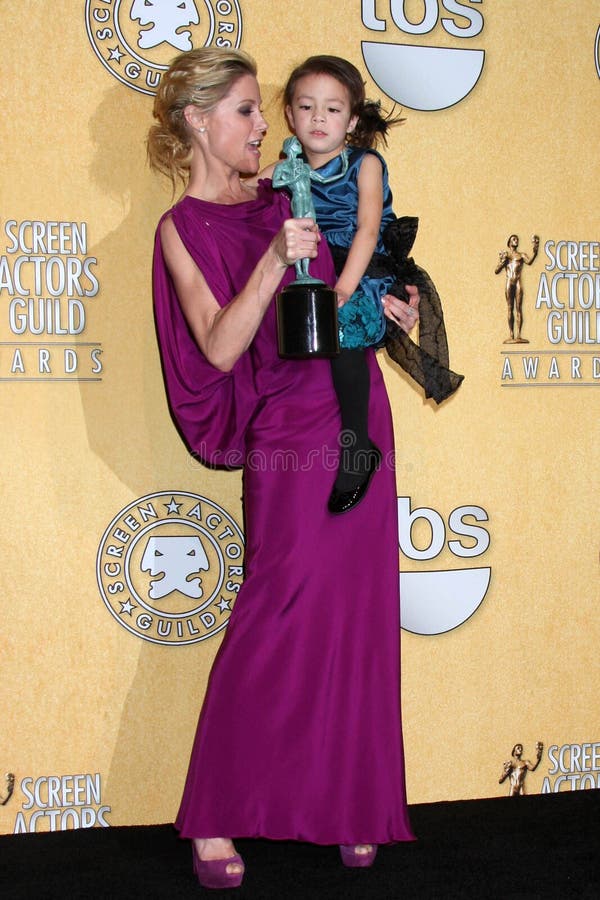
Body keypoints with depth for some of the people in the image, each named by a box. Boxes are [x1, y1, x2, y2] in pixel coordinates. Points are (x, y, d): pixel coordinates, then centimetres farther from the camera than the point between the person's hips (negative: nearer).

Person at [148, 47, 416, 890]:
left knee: (357, 618, 7)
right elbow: (220, 346, -17)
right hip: (289, 436, -6)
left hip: (359, 411, 6)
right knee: (278, 625, -8)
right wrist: (276, 261, -28)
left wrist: (379, 299, 9)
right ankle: (213, 820, 3)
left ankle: (349, 804, 18)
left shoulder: (281, 198, 12)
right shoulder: (183, 227, -5)